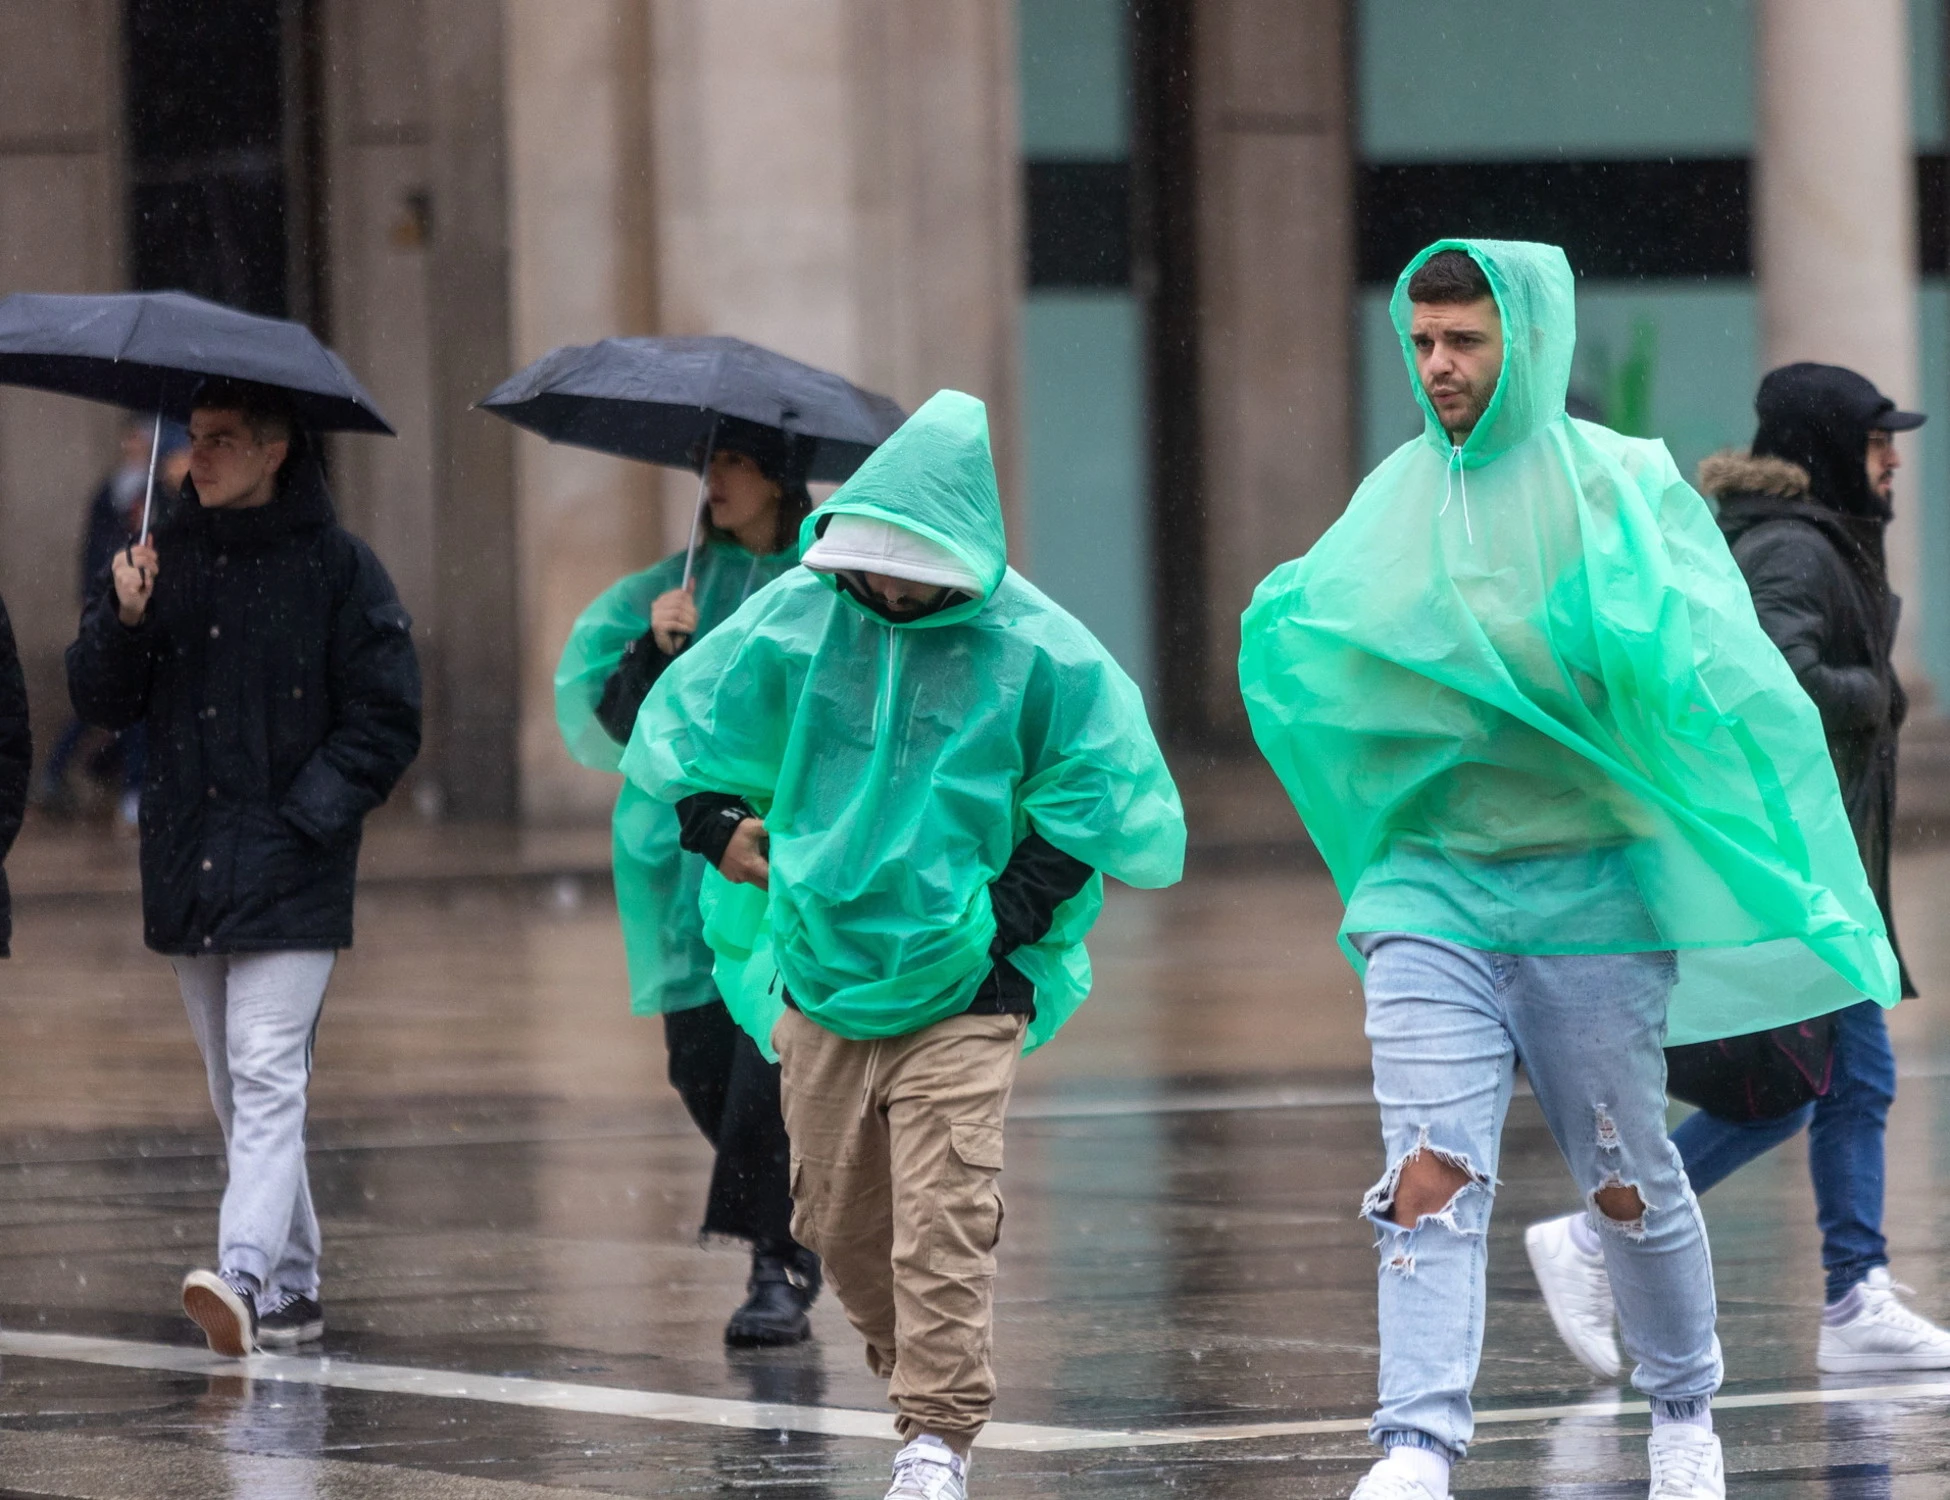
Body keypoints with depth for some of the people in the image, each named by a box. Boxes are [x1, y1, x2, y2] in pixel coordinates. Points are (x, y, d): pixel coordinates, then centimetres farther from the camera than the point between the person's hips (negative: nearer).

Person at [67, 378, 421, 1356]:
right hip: (187, 867, 6)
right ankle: (292, 1290, 19)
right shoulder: (167, 556, 10)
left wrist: (306, 817, -13)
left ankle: (246, 1274, -28)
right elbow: (100, 703, 9)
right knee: (234, 1092, 11)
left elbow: (386, 721, -3)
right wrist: (123, 621, -10)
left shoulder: (337, 568, -3)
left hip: (289, 872, -6)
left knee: (266, 1077, -16)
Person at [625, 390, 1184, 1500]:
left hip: (963, 991, -4)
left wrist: (1022, 901, -4)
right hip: (821, 980, 4)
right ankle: (929, 1376, 30)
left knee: (944, 1217, -13)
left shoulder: (1032, 649, -8)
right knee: (838, 1218, 9)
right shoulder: (795, 619, -1)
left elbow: (1104, 788, 2)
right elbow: (681, 724, 14)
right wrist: (720, 826, 4)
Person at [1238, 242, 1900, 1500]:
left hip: (1588, 885, -3)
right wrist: (1287, 629, 1)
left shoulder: (1621, 485, -5)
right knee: (1433, 1173, -12)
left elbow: (1712, 664, -15)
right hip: (1430, 880, 3)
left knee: (1626, 1181, 11)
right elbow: (1306, 657, 18)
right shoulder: (1398, 497, 8)